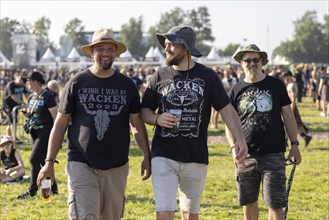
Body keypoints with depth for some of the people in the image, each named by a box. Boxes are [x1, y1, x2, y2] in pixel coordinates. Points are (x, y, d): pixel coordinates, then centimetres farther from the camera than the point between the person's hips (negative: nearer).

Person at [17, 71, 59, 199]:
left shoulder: (47, 96, -13)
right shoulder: (31, 97, 12)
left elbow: (55, 116, -15)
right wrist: (26, 113, 0)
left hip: (45, 132, -9)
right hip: (35, 132, 9)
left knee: (34, 160, -12)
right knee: (43, 161, 12)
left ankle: (32, 191, -6)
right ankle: (53, 189, 21)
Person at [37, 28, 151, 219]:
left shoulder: (127, 85, 5)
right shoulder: (77, 83, 0)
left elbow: (137, 124, 11)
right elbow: (60, 123, 3)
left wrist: (147, 157, 4)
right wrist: (49, 161, -2)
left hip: (116, 167, 2)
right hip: (81, 165, -2)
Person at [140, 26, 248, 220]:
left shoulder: (207, 76, 1)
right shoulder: (160, 76, 4)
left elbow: (226, 109, -1)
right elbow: (144, 111, 10)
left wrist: (240, 138, -15)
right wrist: (157, 119, -13)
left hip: (196, 158, 1)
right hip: (164, 157, 0)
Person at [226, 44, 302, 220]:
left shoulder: (276, 85, 4)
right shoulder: (237, 90, 6)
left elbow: (288, 116, 8)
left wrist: (294, 145, 3)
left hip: (274, 154, -2)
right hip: (246, 156, 2)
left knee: (275, 205, -4)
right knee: (248, 203, 10)